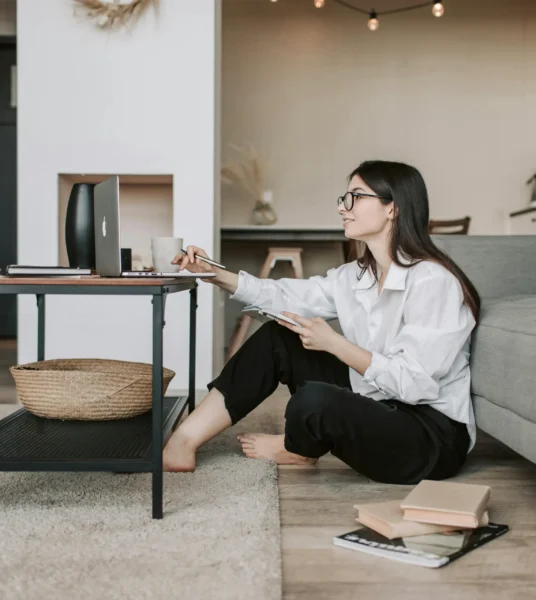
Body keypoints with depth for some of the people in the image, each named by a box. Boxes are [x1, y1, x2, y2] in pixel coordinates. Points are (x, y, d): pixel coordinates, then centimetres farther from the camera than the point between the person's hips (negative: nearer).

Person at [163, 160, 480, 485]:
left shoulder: (434, 282, -20)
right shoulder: (357, 276, 6)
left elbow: (414, 384, -24)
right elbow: (289, 296, 6)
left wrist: (333, 343, -24)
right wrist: (216, 274, -4)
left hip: (434, 437, -8)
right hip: (378, 411, 8)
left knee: (314, 399, -32)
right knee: (277, 338, 3)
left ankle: (296, 449, 6)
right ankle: (186, 440, 3)